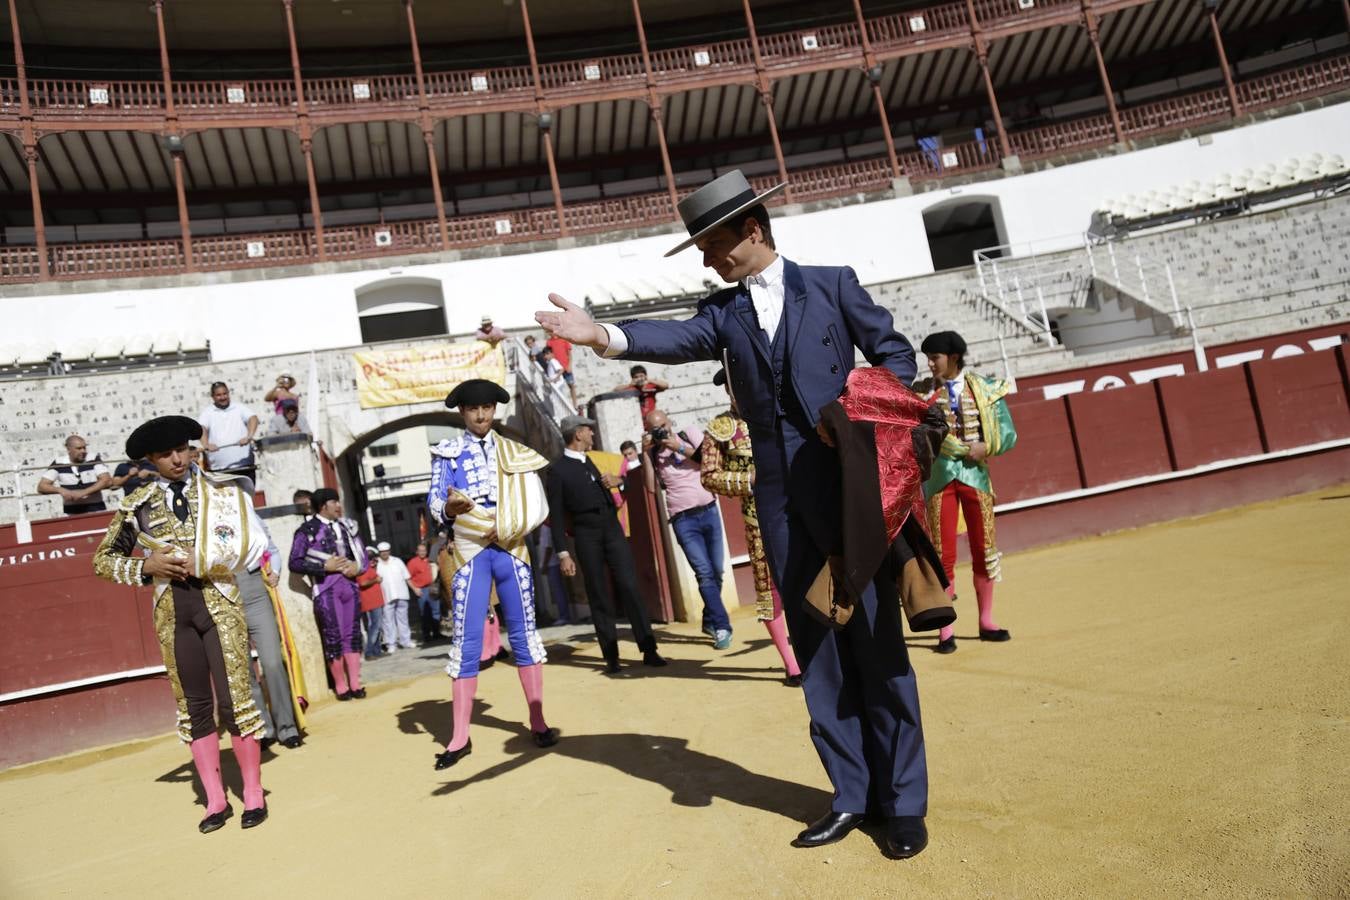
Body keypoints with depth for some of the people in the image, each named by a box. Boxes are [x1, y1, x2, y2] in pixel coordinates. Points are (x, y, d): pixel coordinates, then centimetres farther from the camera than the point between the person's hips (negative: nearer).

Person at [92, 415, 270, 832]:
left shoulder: (223, 490, 0)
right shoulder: (138, 504, 6)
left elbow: (253, 547, -6)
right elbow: (103, 559, 12)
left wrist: (199, 562, -14)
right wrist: (146, 566, -6)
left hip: (219, 601, -2)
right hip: (172, 611, 3)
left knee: (234, 700, -3)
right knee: (194, 707, 9)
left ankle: (253, 794, 11)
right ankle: (216, 800, 20)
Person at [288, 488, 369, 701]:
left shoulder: (347, 526, 13)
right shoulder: (307, 530, -2)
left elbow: (363, 554, 18)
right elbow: (294, 563, -5)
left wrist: (357, 566, -3)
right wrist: (324, 566, -13)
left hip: (349, 584, 4)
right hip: (326, 587, -4)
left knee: (353, 634, 5)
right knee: (333, 637, -1)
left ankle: (355, 684, 11)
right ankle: (341, 686, 9)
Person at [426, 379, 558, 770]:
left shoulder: (514, 451, 10)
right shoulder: (447, 452, 5)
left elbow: (535, 502, 7)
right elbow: (434, 503, -6)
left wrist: (512, 526, -9)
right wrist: (449, 508, -28)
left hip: (511, 548, 2)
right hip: (469, 551, -2)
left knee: (524, 633, 5)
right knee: (465, 641, -2)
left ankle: (538, 722, 14)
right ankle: (459, 737, 3)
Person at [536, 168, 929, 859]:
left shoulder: (831, 284, 5)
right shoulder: (723, 310, 10)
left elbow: (895, 354, 8)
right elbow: (680, 339, -10)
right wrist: (603, 335, -29)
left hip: (851, 489, -3)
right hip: (783, 503, 3)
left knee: (877, 646, 2)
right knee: (816, 652, 8)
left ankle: (903, 802, 15)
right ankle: (852, 796, 21)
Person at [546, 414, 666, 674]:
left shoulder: (589, 461, 17)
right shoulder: (558, 469, -3)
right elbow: (556, 515, -5)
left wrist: (609, 484, 7)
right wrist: (563, 554, -9)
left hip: (612, 527, 5)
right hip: (587, 535, -5)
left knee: (629, 587, -3)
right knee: (599, 596, 0)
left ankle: (649, 650, -3)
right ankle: (611, 657, 8)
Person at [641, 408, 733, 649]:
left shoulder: (691, 435, 6)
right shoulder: (653, 454, 5)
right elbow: (651, 487, -8)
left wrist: (680, 448, -12)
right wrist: (646, 453, -11)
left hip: (709, 512, 2)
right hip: (683, 520, -2)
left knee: (717, 571, 4)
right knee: (705, 573, -12)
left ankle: (710, 621, 23)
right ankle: (722, 627, -7)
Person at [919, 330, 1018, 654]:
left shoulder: (984, 389, 3)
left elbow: (1007, 435, 2)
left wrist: (984, 448, -14)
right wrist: (967, 449, -17)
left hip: (976, 475, 1)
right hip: (939, 476, -1)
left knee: (984, 549, 8)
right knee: (943, 554, 0)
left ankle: (986, 621, 22)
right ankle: (945, 630, 7)